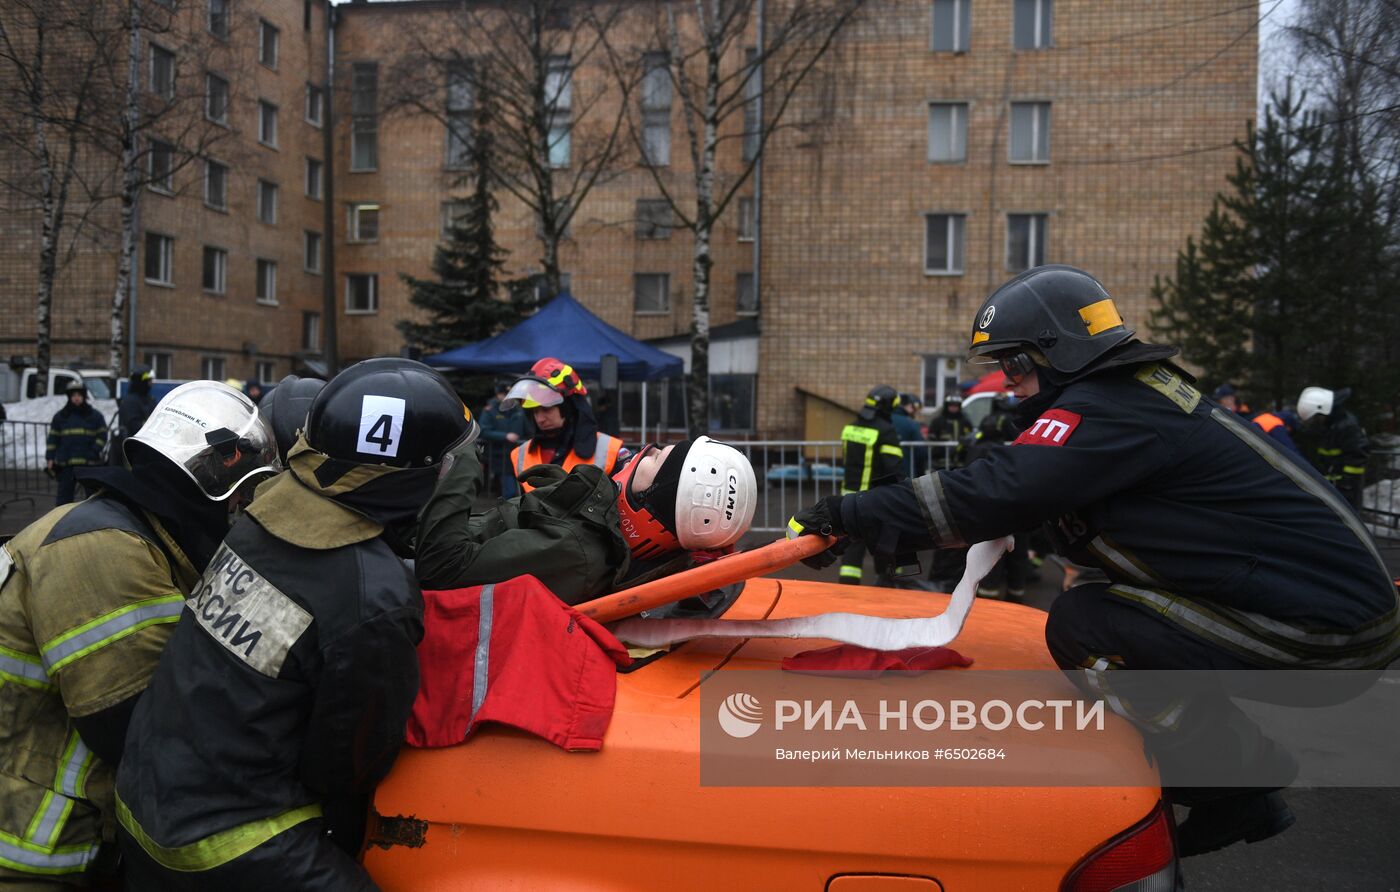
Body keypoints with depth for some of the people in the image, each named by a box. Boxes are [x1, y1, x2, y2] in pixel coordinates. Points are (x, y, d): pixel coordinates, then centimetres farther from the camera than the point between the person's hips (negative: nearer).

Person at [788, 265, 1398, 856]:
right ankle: (1243, 801, 19)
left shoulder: (1108, 409, -19)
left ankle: (1236, 786, 1)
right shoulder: (1136, 390, 11)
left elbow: (990, 496, -27)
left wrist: (848, 514, -18)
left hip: (1325, 633, -10)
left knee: (1080, 625, -13)